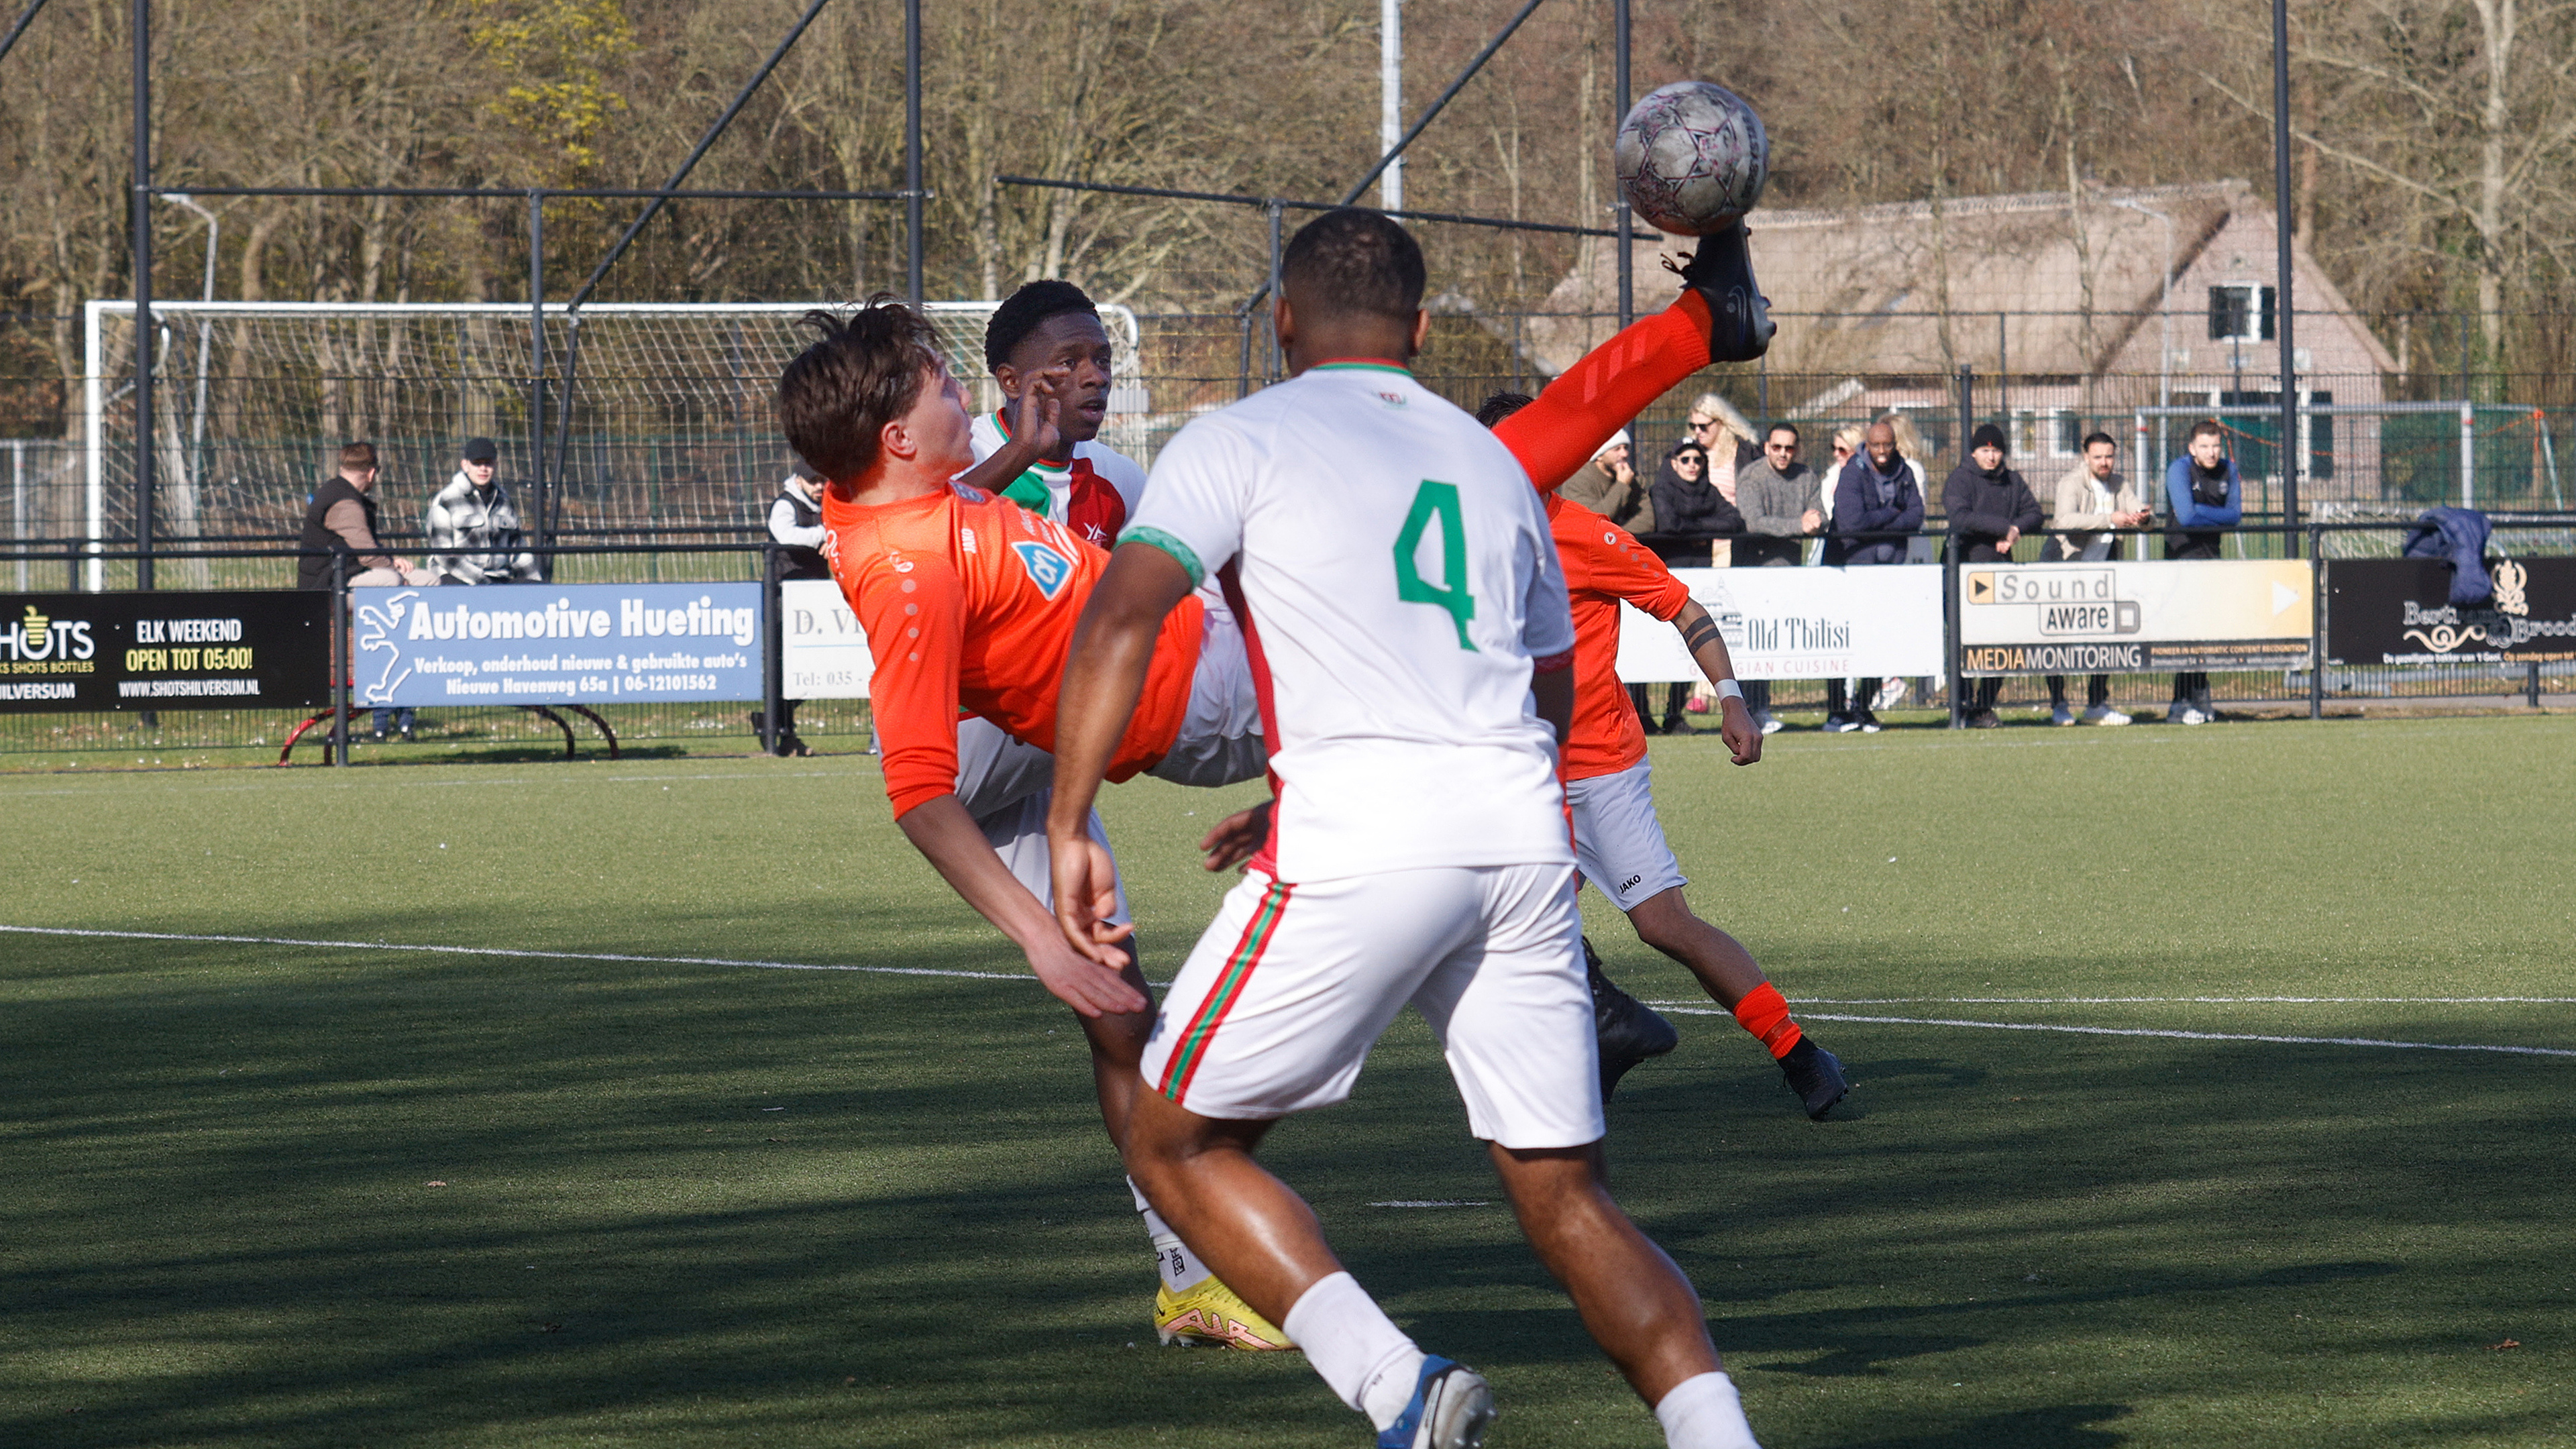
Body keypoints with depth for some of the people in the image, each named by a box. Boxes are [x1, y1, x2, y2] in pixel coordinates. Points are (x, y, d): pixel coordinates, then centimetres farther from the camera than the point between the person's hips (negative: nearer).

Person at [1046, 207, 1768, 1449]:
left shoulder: (1241, 440, 9)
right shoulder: (1491, 462, 25)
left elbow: (1123, 617, -7)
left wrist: (1069, 831, -8)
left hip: (1357, 843, -5)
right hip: (1524, 833, 5)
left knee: (1175, 1145, 9)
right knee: (1566, 1198, 11)